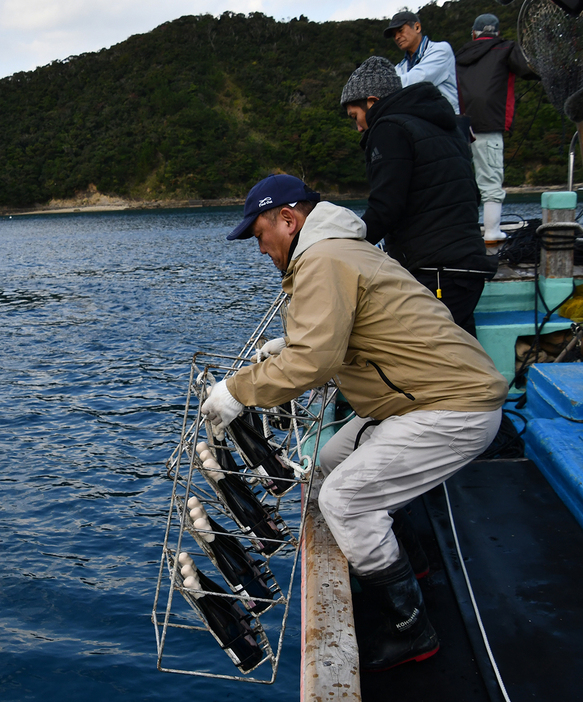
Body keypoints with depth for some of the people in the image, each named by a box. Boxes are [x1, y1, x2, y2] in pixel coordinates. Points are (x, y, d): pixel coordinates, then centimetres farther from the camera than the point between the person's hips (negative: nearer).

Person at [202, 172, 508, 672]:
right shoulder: (347, 248, 18)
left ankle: (410, 630, 4)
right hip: (446, 392, 11)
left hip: (454, 410, -11)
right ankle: (402, 564, 30)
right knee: (335, 460, 16)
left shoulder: (322, 261, -16)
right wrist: (288, 344, 26)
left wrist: (238, 391, -16)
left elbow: (313, 363, -27)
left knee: (344, 498, -12)